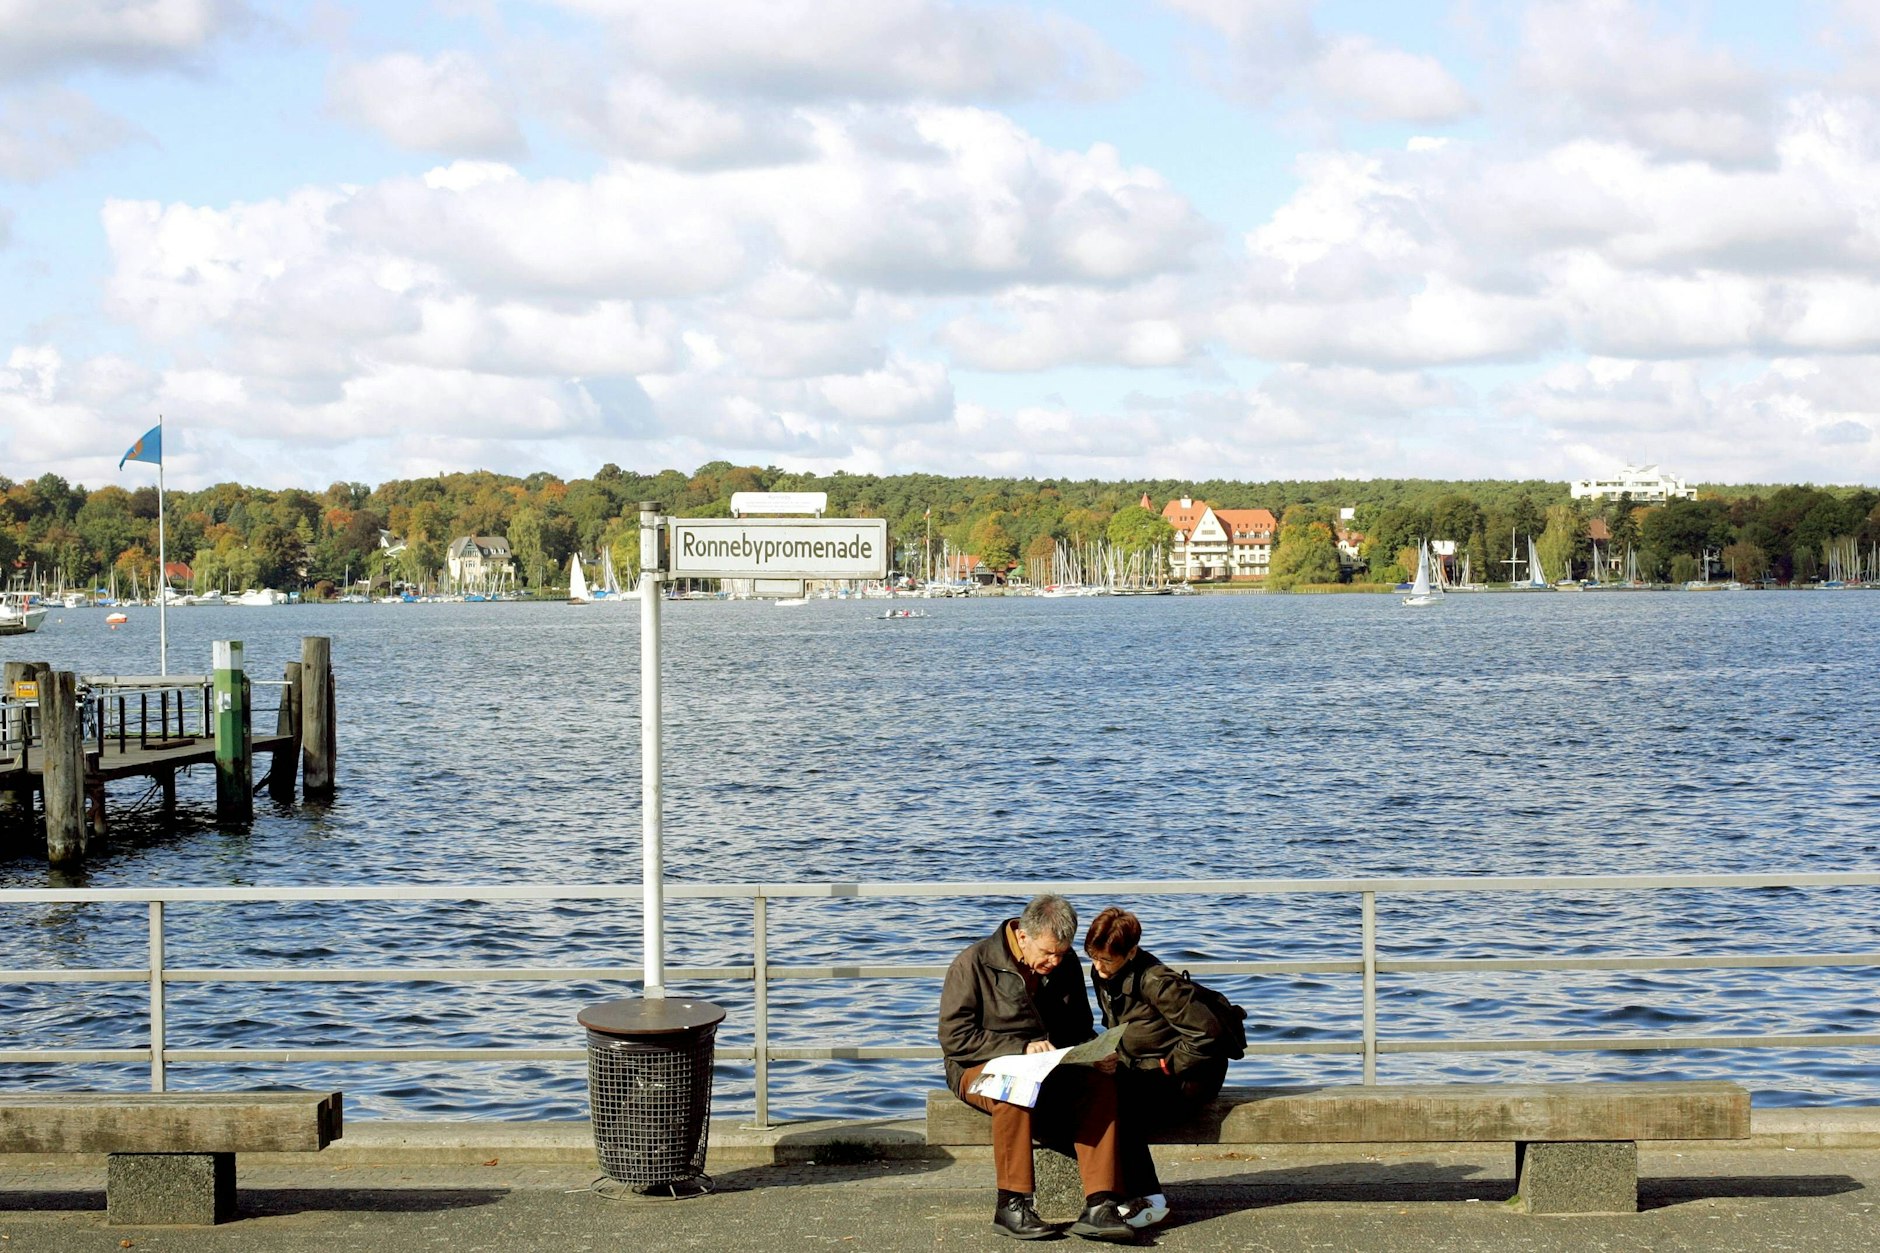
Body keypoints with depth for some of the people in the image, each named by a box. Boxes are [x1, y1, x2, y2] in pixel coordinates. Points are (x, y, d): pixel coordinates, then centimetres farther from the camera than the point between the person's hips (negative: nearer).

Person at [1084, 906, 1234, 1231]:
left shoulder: (1155, 981, -22)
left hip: (1187, 1074, -8)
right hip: (1142, 1070, 8)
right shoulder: (1101, 974, 4)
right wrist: (1114, 1058, 1)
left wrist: (1167, 1068, -18)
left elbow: (1206, 1031, -24)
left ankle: (1148, 1201, -21)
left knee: (1120, 1105, -31)